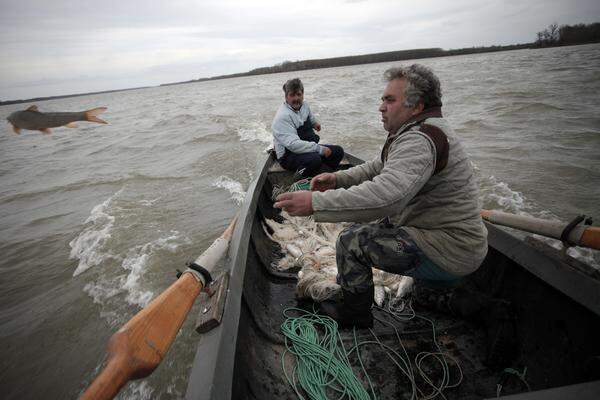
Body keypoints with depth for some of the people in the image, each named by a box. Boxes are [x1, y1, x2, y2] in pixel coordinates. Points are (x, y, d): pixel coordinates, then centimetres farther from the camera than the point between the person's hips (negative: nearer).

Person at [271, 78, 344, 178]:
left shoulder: (303, 105, 5)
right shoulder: (283, 117, -23)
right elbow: (293, 144, -32)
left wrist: (314, 122, 17)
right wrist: (320, 149, -32)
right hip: (288, 156, -9)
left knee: (338, 151, -2)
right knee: (315, 159, -37)